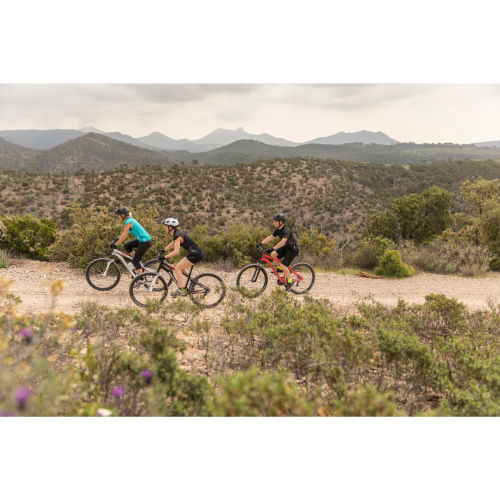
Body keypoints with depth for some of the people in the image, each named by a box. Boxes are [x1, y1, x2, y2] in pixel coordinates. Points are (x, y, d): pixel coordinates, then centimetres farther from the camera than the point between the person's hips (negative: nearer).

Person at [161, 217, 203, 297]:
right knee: (180, 268, 17)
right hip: (196, 253, 10)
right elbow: (171, 245, 30)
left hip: (195, 254, -10)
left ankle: (181, 290, -7)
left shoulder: (177, 235, -16)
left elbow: (176, 251, -25)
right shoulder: (176, 233, 13)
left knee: (177, 268, -8)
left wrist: (165, 257, -21)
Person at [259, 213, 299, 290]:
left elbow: (283, 241, -40)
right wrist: (261, 243, -14)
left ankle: (289, 282, 3)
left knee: (284, 265, -14)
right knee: (273, 254, -11)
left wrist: (273, 248, -48)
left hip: (293, 249, -8)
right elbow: (270, 237, -2)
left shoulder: (286, 230, -27)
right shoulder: (278, 230, 0)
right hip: (286, 247, 8)